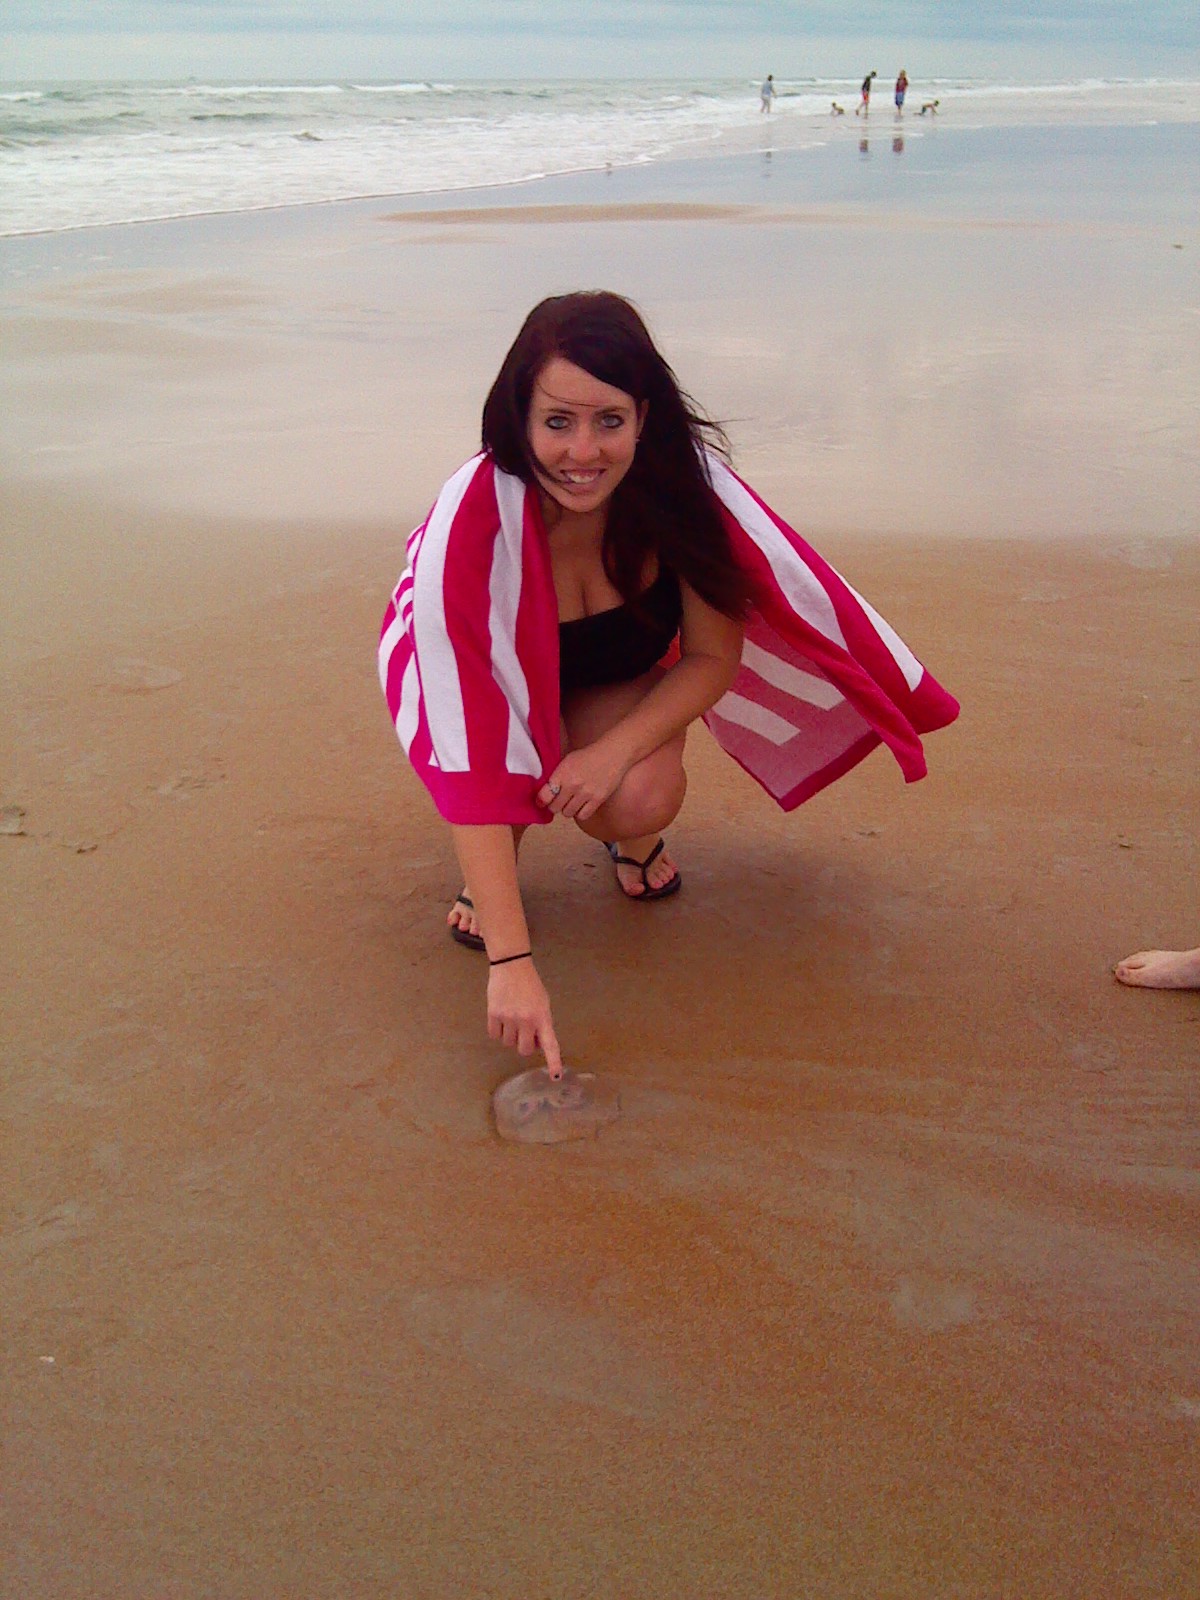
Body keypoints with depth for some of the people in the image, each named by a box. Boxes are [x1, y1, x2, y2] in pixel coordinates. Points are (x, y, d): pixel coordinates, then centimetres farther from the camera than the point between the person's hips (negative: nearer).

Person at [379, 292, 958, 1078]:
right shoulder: (470, 528, -38)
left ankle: (633, 839, 8)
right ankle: (496, 854, 0)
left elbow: (716, 653, -16)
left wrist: (616, 750, -34)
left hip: (621, 680, 1)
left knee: (644, 798, -29)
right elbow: (473, 760, -41)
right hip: (487, 676, -1)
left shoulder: (680, 481, -30)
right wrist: (512, 962, -45)